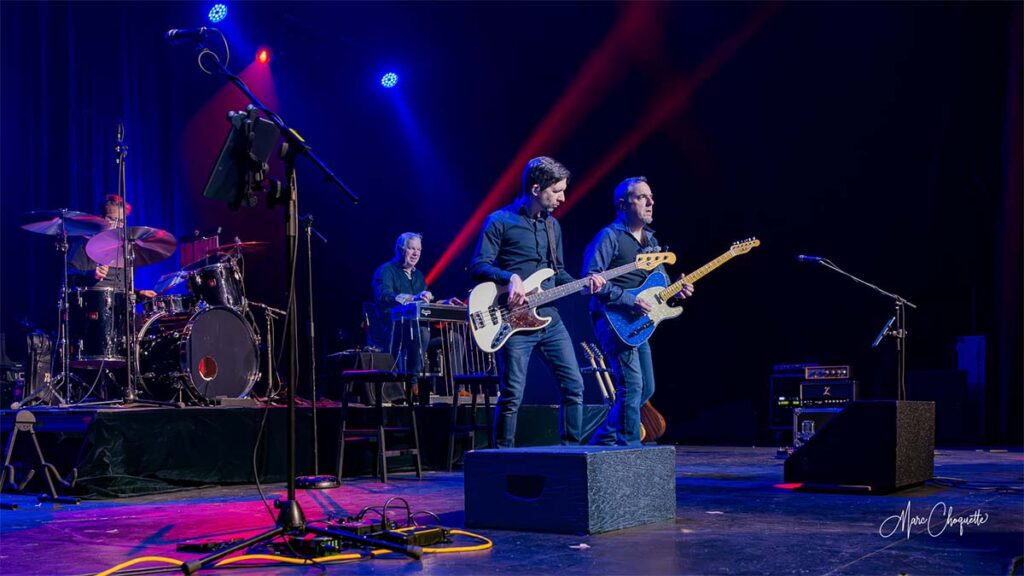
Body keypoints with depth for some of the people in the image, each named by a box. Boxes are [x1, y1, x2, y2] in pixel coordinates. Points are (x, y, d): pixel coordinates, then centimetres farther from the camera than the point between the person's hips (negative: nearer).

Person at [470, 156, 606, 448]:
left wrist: (582, 284, 5)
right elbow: (479, 266, -10)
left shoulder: (552, 225, 16)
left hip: (549, 320, 7)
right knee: (512, 396, -5)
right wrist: (510, 278, -25)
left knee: (573, 385, 3)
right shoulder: (500, 222, -5)